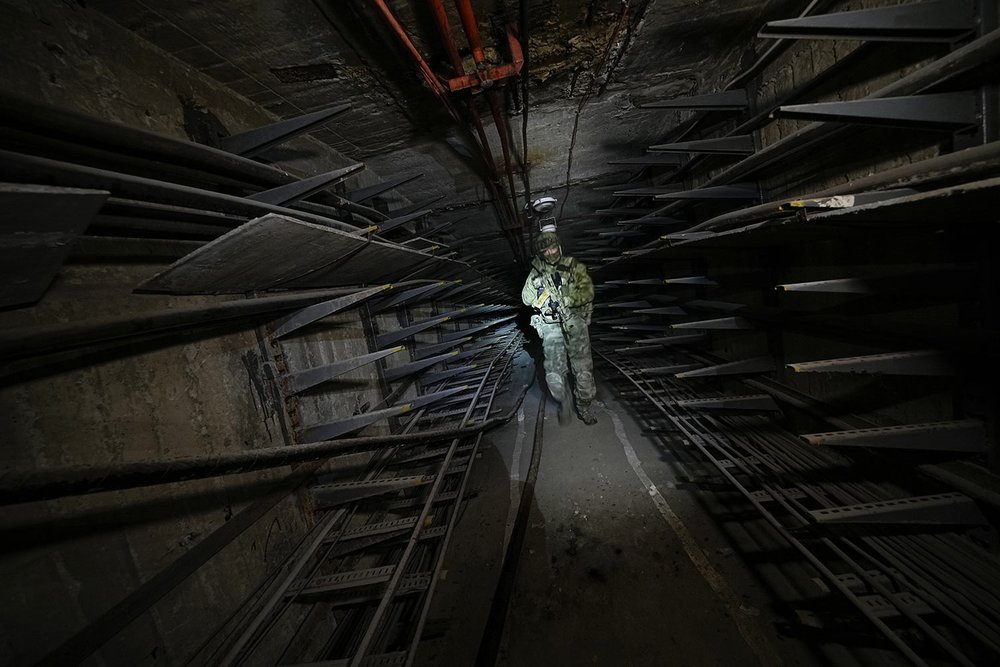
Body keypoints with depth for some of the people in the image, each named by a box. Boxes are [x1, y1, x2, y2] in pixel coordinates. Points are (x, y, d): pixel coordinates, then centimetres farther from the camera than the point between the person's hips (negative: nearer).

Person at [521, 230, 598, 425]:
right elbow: (527, 299, -3)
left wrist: (564, 299, -17)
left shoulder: (573, 266, -2)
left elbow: (587, 292, -11)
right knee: (555, 372, -4)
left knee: (583, 368, 4)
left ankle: (584, 407, 23)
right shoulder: (536, 273, 3)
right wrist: (537, 278, -10)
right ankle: (563, 402, 24)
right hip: (551, 328, 1)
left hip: (575, 324, 0)